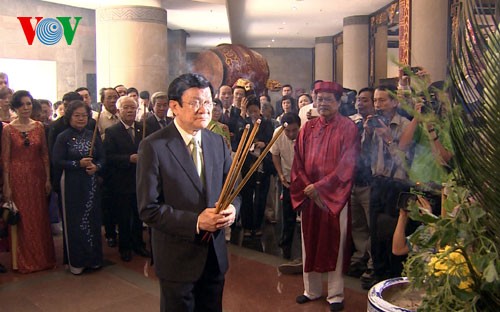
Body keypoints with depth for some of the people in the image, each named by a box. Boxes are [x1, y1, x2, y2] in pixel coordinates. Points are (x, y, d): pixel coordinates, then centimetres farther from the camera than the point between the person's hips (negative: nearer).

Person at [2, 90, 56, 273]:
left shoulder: (39, 126, 4)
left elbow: (45, 154, 5)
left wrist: (48, 179, 0)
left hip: (37, 176, 3)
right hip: (18, 177, -2)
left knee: (40, 217, 10)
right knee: (22, 218, 6)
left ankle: (43, 257, 24)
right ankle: (25, 260, 21)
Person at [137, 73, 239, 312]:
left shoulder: (218, 142, 3)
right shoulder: (154, 146, -14)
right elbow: (148, 209, -16)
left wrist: (231, 208, -14)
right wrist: (195, 221, -25)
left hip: (215, 254, 5)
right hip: (177, 258, -5)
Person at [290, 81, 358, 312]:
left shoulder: (348, 128, -3)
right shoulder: (307, 128, 9)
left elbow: (346, 165, -11)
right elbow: (298, 162, 6)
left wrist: (319, 187, -14)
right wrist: (308, 188, -9)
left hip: (335, 195, -4)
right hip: (308, 194, 4)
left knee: (334, 242, 2)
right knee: (310, 241, 9)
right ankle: (311, 290, 23)